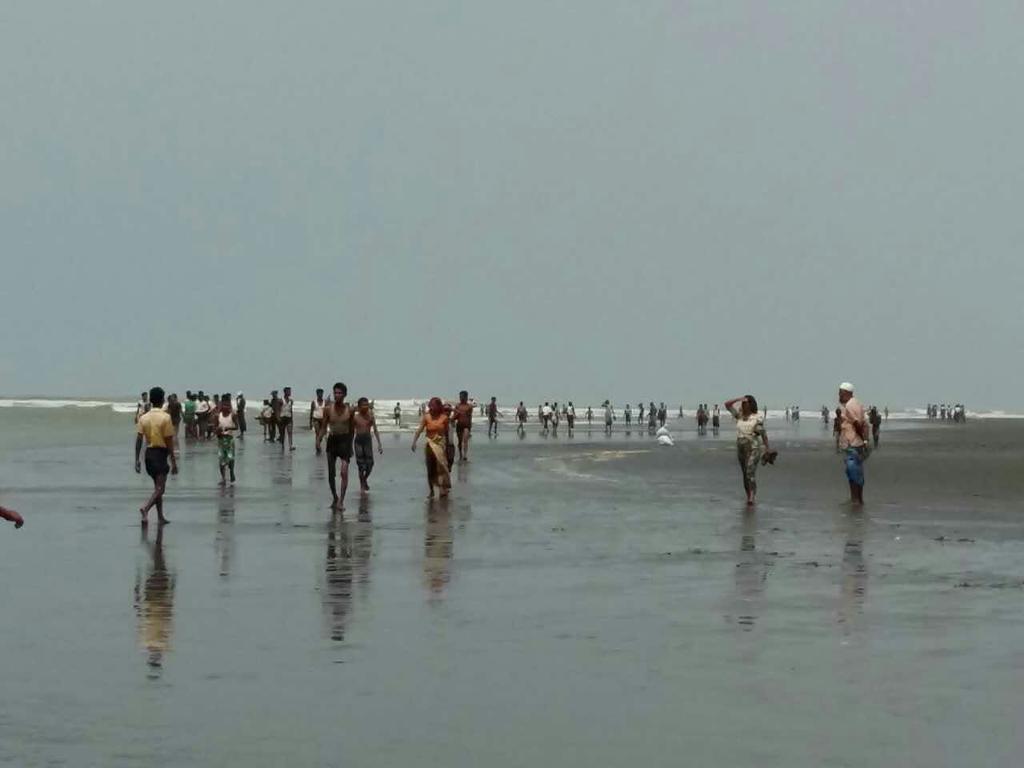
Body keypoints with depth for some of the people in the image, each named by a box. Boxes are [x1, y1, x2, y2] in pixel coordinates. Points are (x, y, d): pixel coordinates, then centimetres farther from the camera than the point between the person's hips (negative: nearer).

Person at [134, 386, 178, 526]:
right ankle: (145, 508, -29)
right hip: (161, 453, -6)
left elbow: (139, 439, 1)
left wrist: (137, 459, 5)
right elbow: (169, 441, -11)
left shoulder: (143, 418, 4)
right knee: (160, 488, -6)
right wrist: (174, 462, -6)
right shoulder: (165, 417, -10)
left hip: (149, 453, 6)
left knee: (157, 487, 17)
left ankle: (161, 517, 20)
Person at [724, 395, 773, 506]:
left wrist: (767, 448, -7)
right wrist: (739, 399, -6)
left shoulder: (757, 417, -6)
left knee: (750, 472, -17)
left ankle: (751, 498, -25)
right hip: (740, 448, 6)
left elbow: (763, 433, -5)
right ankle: (748, 496, 21)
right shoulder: (739, 415, 7)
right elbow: (727, 404, 4)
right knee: (745, 473, 11)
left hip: (753, 448, -6)